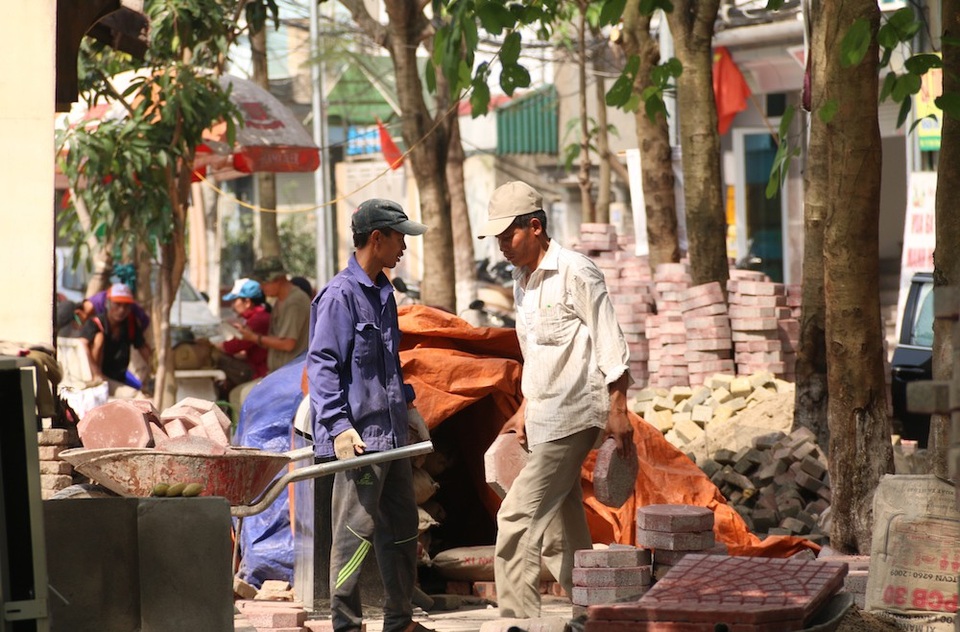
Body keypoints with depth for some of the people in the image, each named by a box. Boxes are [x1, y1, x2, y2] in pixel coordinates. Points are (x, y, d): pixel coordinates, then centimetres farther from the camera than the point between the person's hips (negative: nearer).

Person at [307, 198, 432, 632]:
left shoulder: (383, 293, 16)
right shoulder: (341, 295, -12)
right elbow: (321, 366, -16)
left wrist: (406, 404, 26)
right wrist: (339, 427, -22)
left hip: (391, 433, 9)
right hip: (358, 436, -9)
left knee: (402, 526, 14)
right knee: (357, 530, -7)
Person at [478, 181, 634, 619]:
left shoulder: (575, 272, -12)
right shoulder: (522, 280, 15)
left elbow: (610, 344, -13)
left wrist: (617, 410, -16)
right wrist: (525, 410, 22)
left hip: (573, 415, -9)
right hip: (545, 420, 9)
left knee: (517, 517, -14)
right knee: (560, 531, 10)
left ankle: (517, 619, -13)